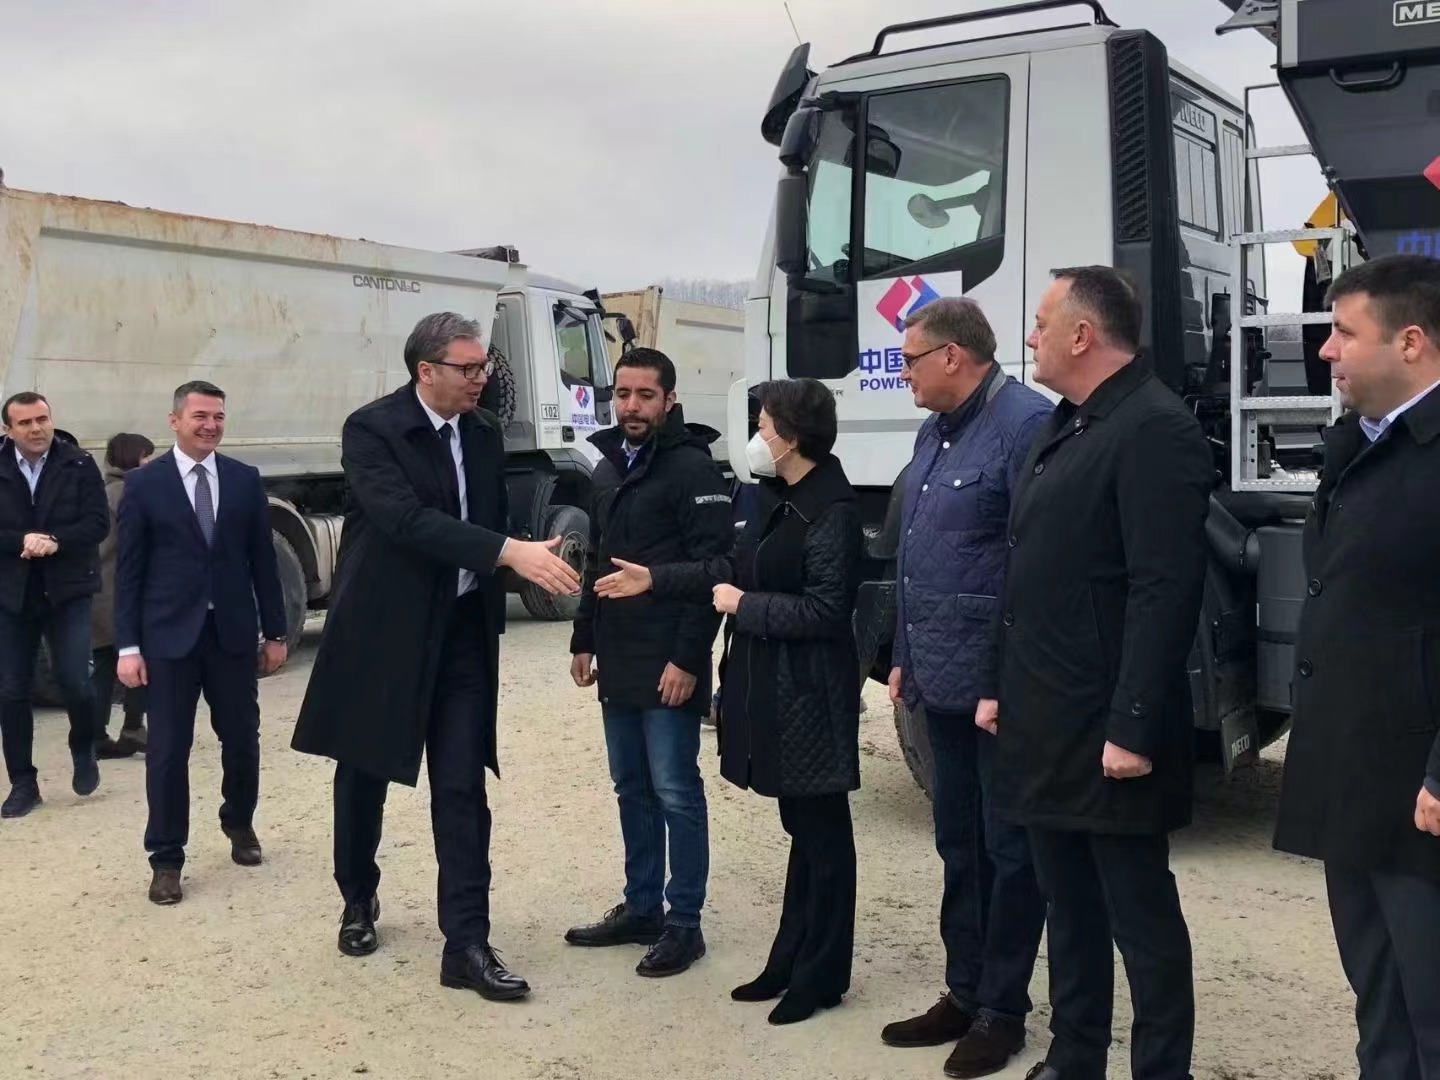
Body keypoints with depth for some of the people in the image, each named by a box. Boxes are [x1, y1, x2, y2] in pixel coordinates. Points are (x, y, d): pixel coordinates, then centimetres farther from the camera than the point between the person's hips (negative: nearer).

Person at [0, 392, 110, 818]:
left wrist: (55, 541, -21)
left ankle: (83, 750, 23)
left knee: (74, 682, -8)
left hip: (67, 591, -2)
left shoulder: (79, 465, -3)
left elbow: (98, 523, -7)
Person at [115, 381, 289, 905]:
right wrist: (127, 645, -7)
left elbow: (262, 559, 7)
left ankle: (239, 822, 36)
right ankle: (166, 859, 13)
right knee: (168, 749, 1)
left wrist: (275, 632, 6)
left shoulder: (245, 479, 5)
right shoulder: (143, 483, -2)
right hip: (169, 635, -2)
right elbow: (128, 569, -2)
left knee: (242, 739, 10)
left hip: (233, 631, 2)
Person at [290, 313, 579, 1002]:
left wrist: (492, 622, 11)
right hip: (381, 631, -3)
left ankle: (467, 945, 2)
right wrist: (510, 552, -38)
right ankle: (358, 899, 37)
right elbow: (406, 518, -29)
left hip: (462, 633, 4)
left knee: (462, 789, -2)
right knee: (364, 775, 14)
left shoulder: (485, 434, 4)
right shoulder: (371, 429, -14)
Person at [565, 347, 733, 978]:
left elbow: (712, 570, -16)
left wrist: (688, 658, -20)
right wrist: (583, 641, 15)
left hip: (668, 664, -8)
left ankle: (683, 923, 9)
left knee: (675, 793, -1)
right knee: (631, 790, 14)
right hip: (617, 662, 8)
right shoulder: (609, 468, 14)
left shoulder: (692, 466, -11)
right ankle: (641, 908, 25)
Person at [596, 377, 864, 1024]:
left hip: (809, 692, -9)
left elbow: (824, 610, -23)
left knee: (823, 833, 3)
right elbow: (737, 567, 17)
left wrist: (743, 606, -15)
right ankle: (792, 961, 29)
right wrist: (656, 580, 14)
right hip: (770, 684, 10)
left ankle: (822, 975, 14)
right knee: (801, 829, 18)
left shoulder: (832, 511, -19)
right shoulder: (774, 497, 9)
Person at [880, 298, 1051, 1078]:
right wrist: (904, 658, 17)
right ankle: (963, 994, 30)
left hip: (997, 686, -9)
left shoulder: (1024, 424, -16)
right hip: (941, 680, 9)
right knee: (958, 843, 17)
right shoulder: (934, 431, 13)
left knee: (1008, 848, 6)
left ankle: (1001, 1011, 19)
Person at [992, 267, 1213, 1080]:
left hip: (1106, 731, -9)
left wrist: (1132, 728, -23)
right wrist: (1009, 689, 17)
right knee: (1070, 907, 19)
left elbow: (1166, 592, -22)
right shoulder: (1066, 427, 14)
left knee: (1140, 916, 3)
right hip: (1048, 723, 9)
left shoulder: (1155, 428, -15)